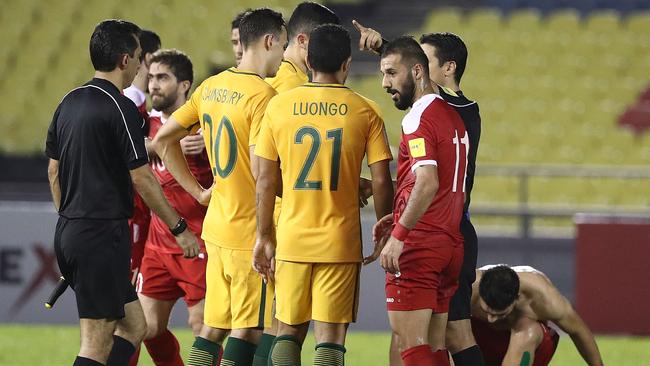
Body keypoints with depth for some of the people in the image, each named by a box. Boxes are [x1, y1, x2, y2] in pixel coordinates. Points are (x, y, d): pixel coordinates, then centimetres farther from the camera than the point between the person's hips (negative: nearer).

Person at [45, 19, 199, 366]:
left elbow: (53, 171, 18)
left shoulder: (69, 103, 12)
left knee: (133, 325, 15)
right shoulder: (120, 108, -13)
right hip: (104, 234, -9)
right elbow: (142, 179, -12)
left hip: (68, 233, 9)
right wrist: (179, 228, -2)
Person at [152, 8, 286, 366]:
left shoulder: (211, 88, 9)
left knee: (213, 327, 11)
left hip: (217, 226, 8)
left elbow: (162, 141, 16)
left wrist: (198, 192, 17)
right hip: (252, 230, -8)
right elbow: (261, 172, -22)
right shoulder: (262, 95, -15)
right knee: (248, 330, -3)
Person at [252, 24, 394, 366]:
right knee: (330, 335, 0)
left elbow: (265, 180, 2)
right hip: (341, 241, -1)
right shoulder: (365, 112, -3)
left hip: (292, 238, 1)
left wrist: (263, 236, 10)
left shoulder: (279, 106, 0)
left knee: (289, 331, 12)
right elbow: (381, 181, -4)